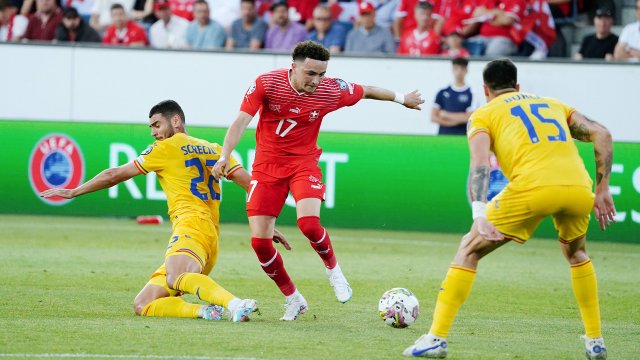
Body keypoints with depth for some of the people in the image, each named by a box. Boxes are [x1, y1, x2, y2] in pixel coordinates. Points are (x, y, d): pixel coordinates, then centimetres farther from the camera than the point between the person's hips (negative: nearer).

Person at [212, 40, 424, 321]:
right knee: (259, 241, -7)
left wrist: (401, 98, 21)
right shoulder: (267, 84, -16)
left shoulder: (331, 91, -12)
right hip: (267, 166, 1)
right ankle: (293, 299, 13)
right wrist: (224, 156, -31)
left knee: (308, 222, -27)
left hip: (303, 163, -1)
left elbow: (366, 92, 6)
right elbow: (241, 121, -18)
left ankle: (333, 268, 5)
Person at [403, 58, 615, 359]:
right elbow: (601, 134, 18)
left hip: (532, 187, -4)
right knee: (576, 254, 34)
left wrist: (479, 214, -13)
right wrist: (602, 190, 19)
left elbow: (479, 163, -1)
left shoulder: (484, 114, 19)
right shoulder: (553, 104, 32)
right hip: (578, 186, 4)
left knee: (469, 250, 14)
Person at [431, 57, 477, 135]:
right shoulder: (443, 93, 9)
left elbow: (469, 117, -9)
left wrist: (447, 115, -3)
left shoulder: (471, 94, 0)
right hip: (443, 135, 3)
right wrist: (449, 122, -9)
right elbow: (433, 117, 6)